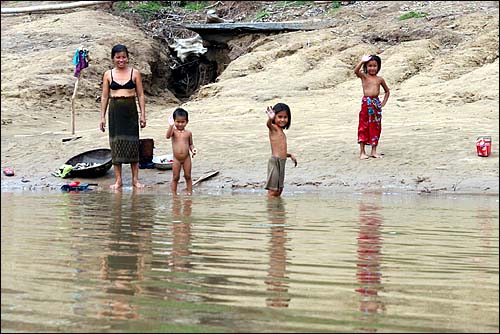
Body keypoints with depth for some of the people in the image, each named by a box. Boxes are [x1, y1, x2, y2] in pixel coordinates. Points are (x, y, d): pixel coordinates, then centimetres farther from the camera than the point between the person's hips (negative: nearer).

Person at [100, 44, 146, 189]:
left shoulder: (134, 73, 3)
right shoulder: (108, 74, 5)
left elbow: (140, 95, 5)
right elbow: (104, 97, 8)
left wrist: (143, 114, -1)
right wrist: (102, 117, 4)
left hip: (130, 110, -1)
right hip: (115, 111, 1)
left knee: (132, 143, 1)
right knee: (116, 143, 2)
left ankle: (135, 179, 8)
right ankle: (118, 180, 9)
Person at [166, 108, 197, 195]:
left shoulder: (188, 133, 1)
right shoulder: (173, 131, -5)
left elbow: (190, 144, 11)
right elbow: (168, 136, -26)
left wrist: (193, 149, -11)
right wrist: (171, 125, -36)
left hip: (186, 158, 1)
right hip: (176, 159, -1)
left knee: (188, 176, 9)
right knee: (175, 177, 6)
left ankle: (190, 193, 17)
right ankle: (174, 194, 13)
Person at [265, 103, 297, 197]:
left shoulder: (280, 131, 19)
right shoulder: (274, 128, -6)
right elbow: (269, 124, -32)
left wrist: (290, 155, 18)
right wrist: (270, 119, -54)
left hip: (281, 162, 9)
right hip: (275, 161, -9)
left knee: (279, 190, 11)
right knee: (273, 191, -9)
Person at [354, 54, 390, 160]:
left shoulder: (380, 79, 11)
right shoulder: (364, 76, 2)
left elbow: (387, 91, 23)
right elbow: (356, 71, -20)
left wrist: (383, 103, 13)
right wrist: (362, 61, -17)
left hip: (376, 104, 3)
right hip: (366, 104, -3)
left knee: (375, 128, 7)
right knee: (364, 127, -1)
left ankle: (374, 151, 16)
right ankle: (362, 152, 4)